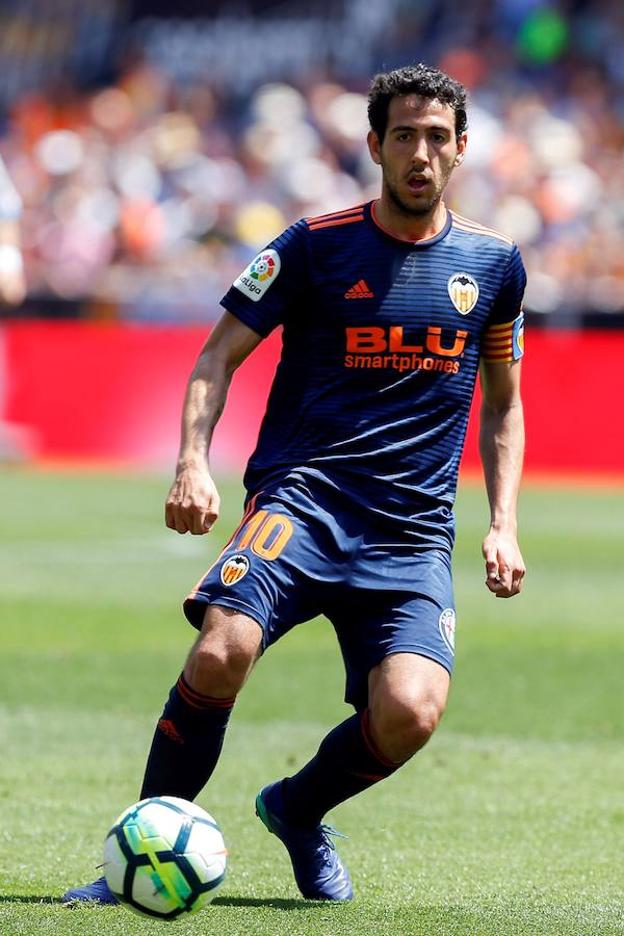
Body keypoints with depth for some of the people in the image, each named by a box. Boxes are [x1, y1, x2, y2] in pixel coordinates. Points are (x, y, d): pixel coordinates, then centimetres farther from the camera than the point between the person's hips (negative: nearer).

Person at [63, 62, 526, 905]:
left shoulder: (494, 264, 11)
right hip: (301, 495, -2)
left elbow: (503, 402, 22)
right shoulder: (317, 244, 2)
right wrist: (194, 464, -12)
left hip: (414, 531, 2)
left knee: (411, 713, -22)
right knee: (221, 654, -30)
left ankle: (299, 810, 12)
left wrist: (503, 523, 10)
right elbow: (219, 356, 5)